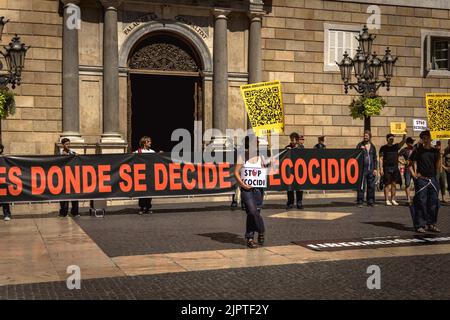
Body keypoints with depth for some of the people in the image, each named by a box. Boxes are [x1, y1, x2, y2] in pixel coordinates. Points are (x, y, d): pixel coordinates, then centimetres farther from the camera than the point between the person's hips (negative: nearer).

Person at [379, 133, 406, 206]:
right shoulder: (383, 148, 1)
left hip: (395, 168, 4)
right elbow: (381, 159, -3)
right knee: (387, 184, -3)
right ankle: (387, 200, 0)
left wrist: (404, 134, -18)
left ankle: (393, 200, 13)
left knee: (394, 184, 7)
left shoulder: (396, 146, 12)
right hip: (387, 168, -4)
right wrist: (381, 169, -11)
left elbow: (403, 141, -3)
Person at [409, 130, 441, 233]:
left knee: (433, 202, 7)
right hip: (421, 179, -4)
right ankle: (420, 225, 3)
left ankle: (431, 224, 19)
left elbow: (437, 166, 9)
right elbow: (410, 164, 1)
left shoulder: (435, 151, 10)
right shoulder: (418, 150, -1)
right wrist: (413, 174, -11)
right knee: (421, 202, -3)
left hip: (432, 179, 5)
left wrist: (439, 156, -4)